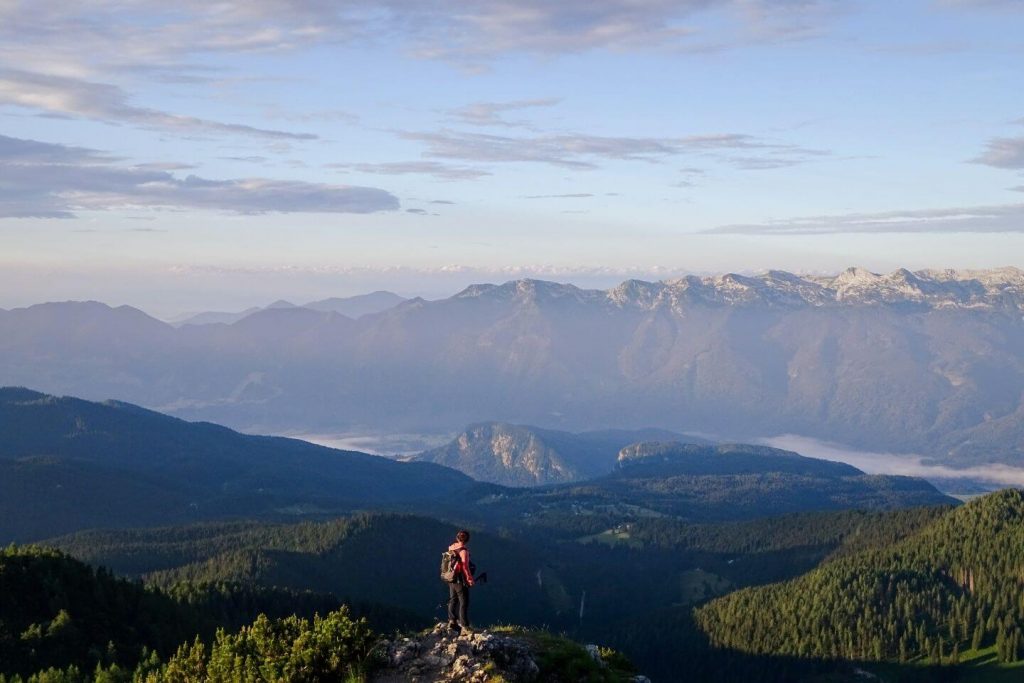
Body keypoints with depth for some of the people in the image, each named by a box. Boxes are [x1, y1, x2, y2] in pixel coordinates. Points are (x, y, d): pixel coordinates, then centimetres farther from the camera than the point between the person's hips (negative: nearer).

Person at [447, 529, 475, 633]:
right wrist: (470, 579, -13)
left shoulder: (451, 548, 1)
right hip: (460, 581, -8)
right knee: (464, 603, -2)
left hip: (451, 579, 8)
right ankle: (464, 627, -3)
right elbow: (465, 567, -22)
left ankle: (452, 621, 35)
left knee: (453, 600, 22)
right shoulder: (463, 551, -22)